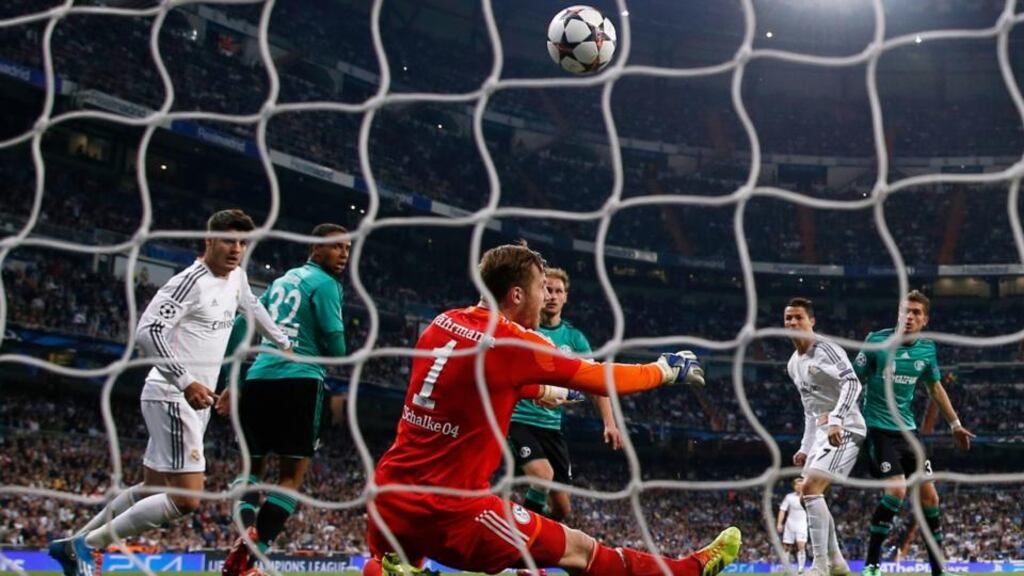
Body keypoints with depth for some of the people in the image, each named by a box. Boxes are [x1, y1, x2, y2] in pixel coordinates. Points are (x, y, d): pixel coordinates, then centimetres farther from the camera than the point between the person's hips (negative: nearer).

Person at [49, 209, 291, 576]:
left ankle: (73, 543, 27)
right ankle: (88, 544, -4)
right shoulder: (191, 281, -16)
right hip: (172, 398, -10)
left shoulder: (237, 277, 11)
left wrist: (284, 343, 43)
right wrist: (186, 382, -30)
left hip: (195, 400, 10)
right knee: (186, 499, -15)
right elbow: (147, 331, -24)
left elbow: (252, 306, 34)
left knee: (152, 489, 16)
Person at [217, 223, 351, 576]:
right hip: (300, 382, -6)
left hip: (258, 379, 6)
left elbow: (240, 326, 22)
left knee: (255, 465, 18)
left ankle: (245, 532, -9)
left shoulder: (281, 281, 21)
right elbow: (335, 343, -9)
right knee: (291, 474, -3)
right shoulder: (325, 283, -1)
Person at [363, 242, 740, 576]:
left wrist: (542, 391, 41)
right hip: (447, 509, -6)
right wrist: (665, 370, 15)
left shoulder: (443, 324, 7)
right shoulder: (511, 343, -11)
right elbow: (603, 380, -2)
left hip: (387, 498, 6)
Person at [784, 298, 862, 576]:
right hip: (823, 431, 10)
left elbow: (852, 383, -25)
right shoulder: (793, 365, 15)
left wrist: (835, 420, -36)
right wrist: (806, 447, 20)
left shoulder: (826, 349, -12)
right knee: (810, 493, 10)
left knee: (811, 488, -19)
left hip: (844, 429, -10)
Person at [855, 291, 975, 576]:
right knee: (896, 489, -22)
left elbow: (935, 387, 19)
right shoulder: (876, 341, -12)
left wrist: (954, 424, 23)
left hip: (907, 429, 6)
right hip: (878, 427, -6)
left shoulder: (927, 349, 3)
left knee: (929, 495, 3)